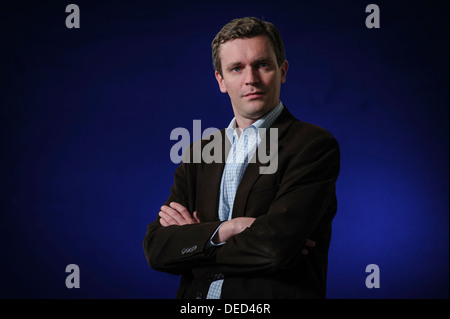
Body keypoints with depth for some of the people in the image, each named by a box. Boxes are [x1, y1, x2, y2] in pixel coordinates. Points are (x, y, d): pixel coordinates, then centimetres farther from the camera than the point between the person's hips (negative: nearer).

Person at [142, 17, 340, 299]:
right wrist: (225, 229, -15)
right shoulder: (199, 153, 9)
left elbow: (275, 247, -18)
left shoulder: (315, 144, -7)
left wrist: (192, 237, -5)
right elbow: (156, 248, 0)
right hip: (198, 296, 4)